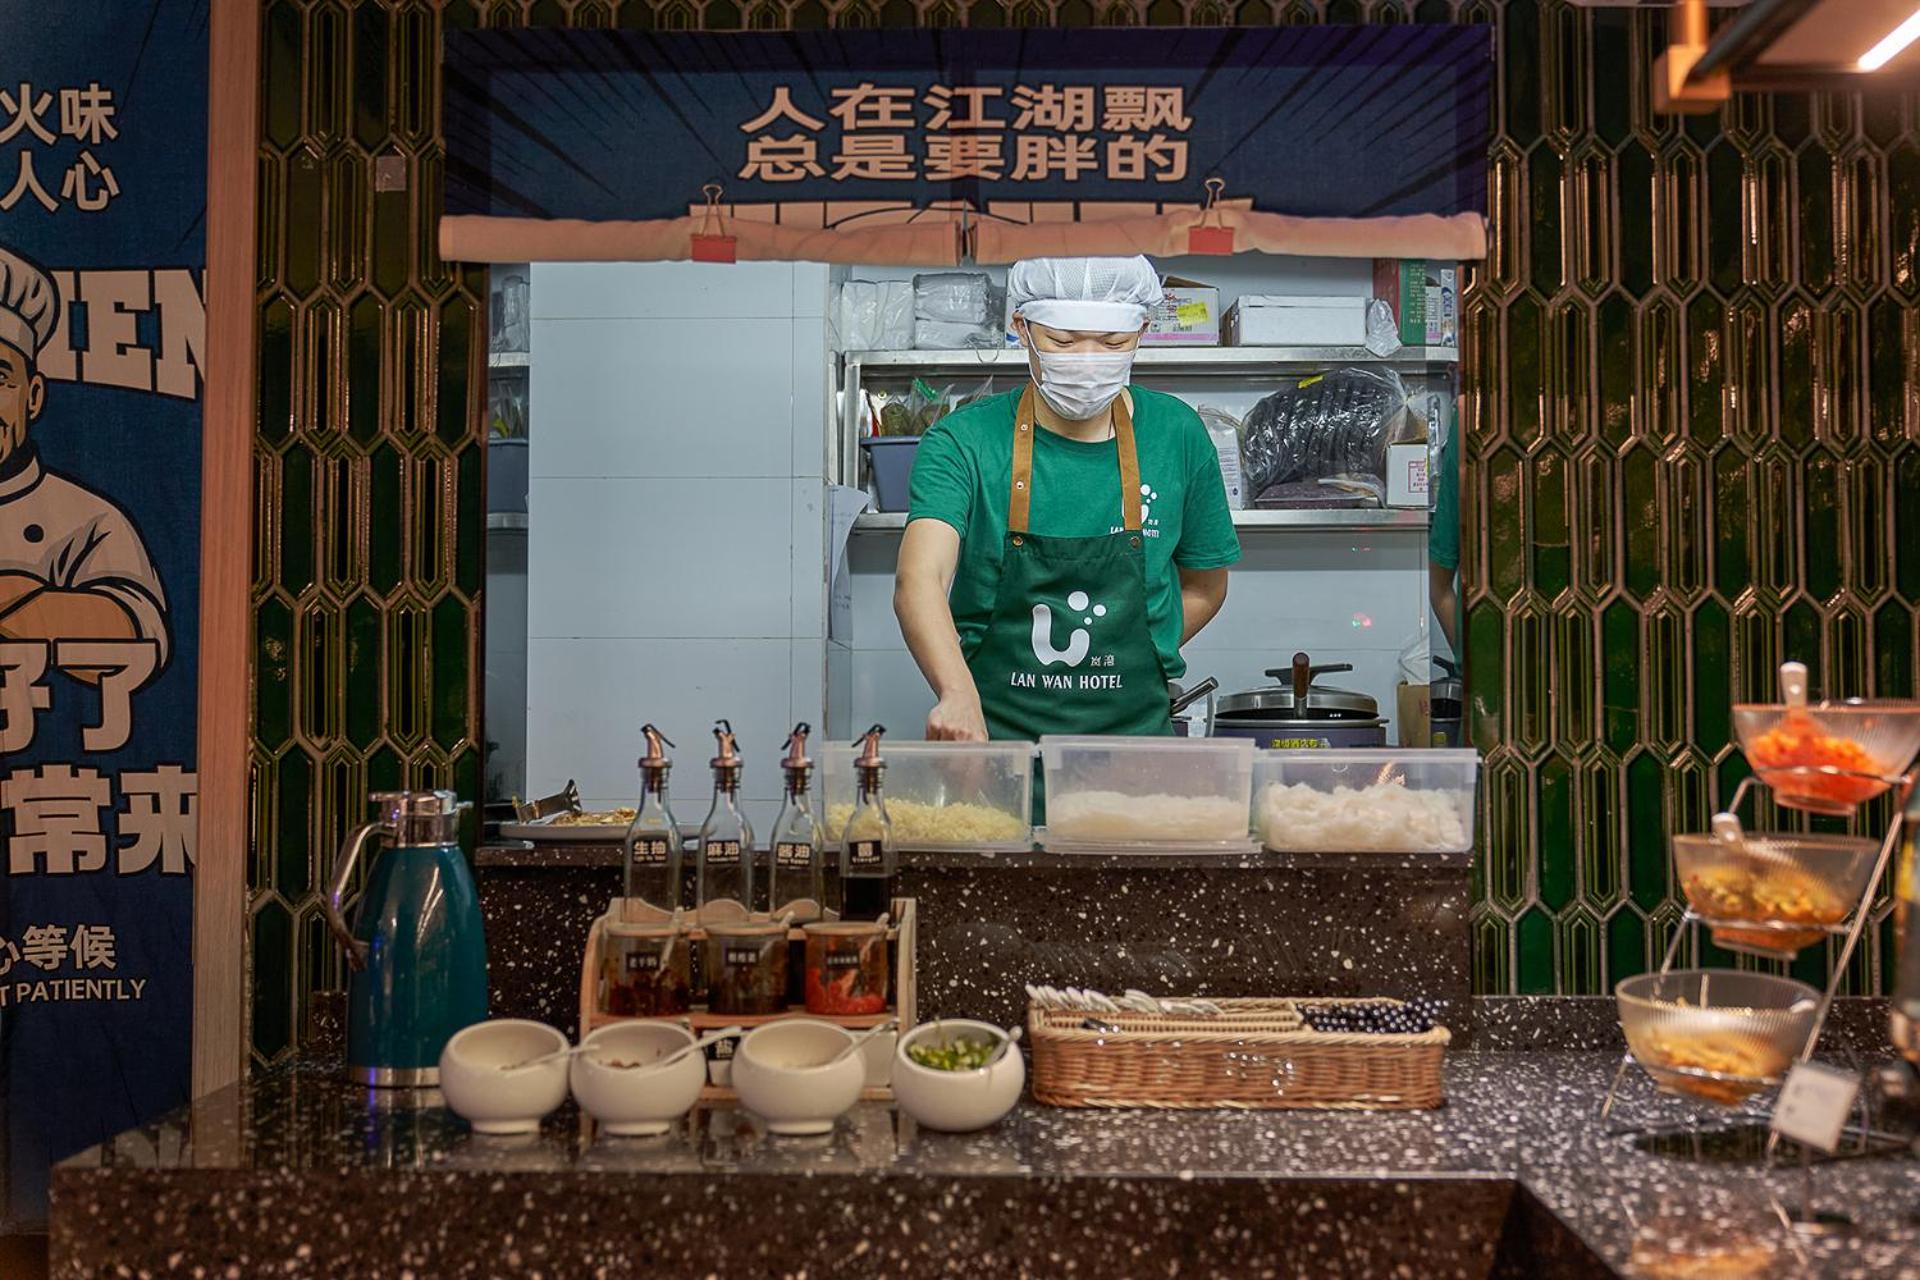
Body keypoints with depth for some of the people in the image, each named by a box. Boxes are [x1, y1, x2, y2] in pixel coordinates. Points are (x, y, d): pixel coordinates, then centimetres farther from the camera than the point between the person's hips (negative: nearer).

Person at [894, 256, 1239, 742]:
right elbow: (919, 580, -22)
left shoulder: (1175, 436, 2)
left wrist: (1130, 663, 3)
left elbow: (1204, 587, 16)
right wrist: (958, 694, -40)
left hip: (1133, 727, 2)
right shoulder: (963, 442, -7)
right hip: (990, 732, -2)